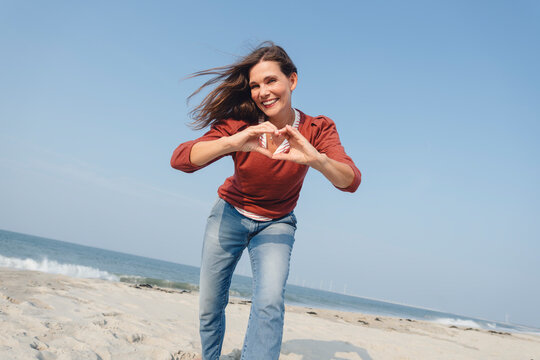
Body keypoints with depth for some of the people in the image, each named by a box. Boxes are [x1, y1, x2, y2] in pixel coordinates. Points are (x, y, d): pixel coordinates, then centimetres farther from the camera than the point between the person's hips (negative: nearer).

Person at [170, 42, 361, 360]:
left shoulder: (317, 130, -18)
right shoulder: (240, 125, -19)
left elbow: (351, 182, -31)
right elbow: (179, 159, -30)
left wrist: (316, 159, -52)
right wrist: (232, 143, -48)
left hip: (276, 224, 0)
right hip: (230, 215, 1)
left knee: (270, 303, -24)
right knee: (209, 308, 7)